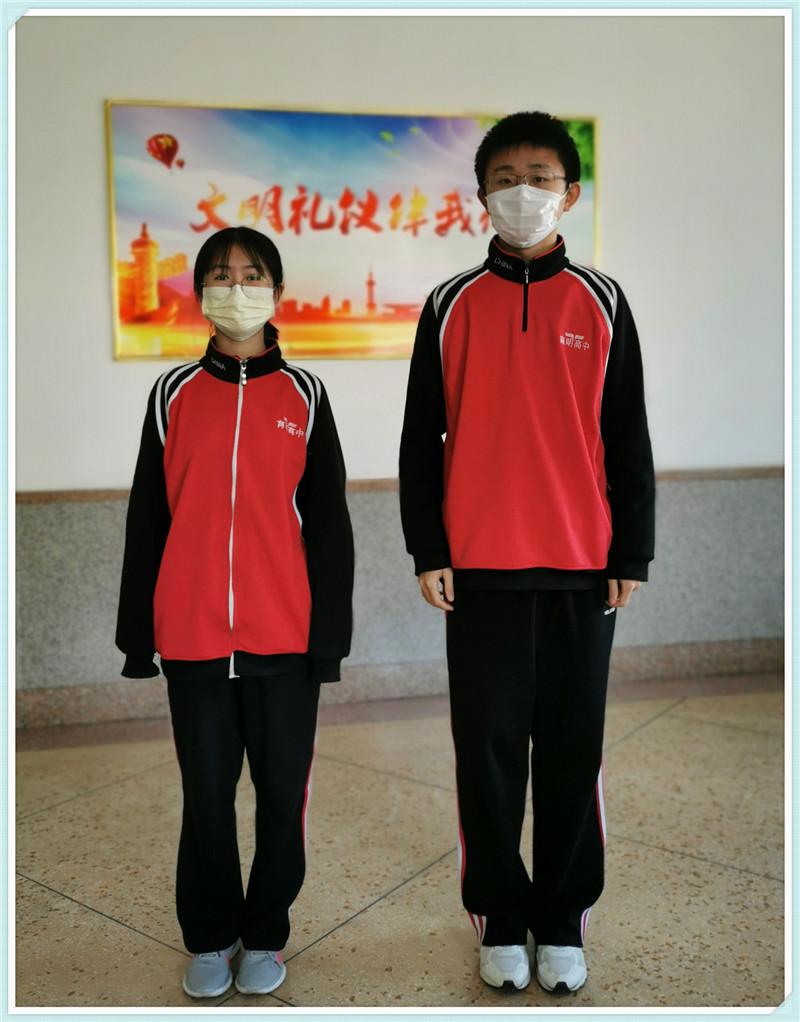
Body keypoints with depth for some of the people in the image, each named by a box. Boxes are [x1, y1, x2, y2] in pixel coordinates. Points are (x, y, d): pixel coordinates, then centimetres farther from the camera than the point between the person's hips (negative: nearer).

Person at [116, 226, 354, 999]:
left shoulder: (303, 395, 4)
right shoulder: (173, 393, 7)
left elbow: (328, 523, 2)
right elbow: (146, 520, 7)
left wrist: (331, 634, -3)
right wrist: (136, 635, 3)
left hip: (285, 638, 0)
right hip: (193, 638, 1)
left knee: (282, 792, 9)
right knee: (206, 794, 11)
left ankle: (265, 935, 30)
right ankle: (208, 939, 31)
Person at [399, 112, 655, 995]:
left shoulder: (601, 303, 7)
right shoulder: (450, 305, 6)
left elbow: (629, 439, 6)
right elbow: (420, 437, 4)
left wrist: (633, 555, 1)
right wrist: (426, 551, -3)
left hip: (584, 565, 1)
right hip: (478, 565, 0)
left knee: (573, 748, 8)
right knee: (488, 747, 6)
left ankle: (564, 919, 24)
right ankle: (500, 916, 23)